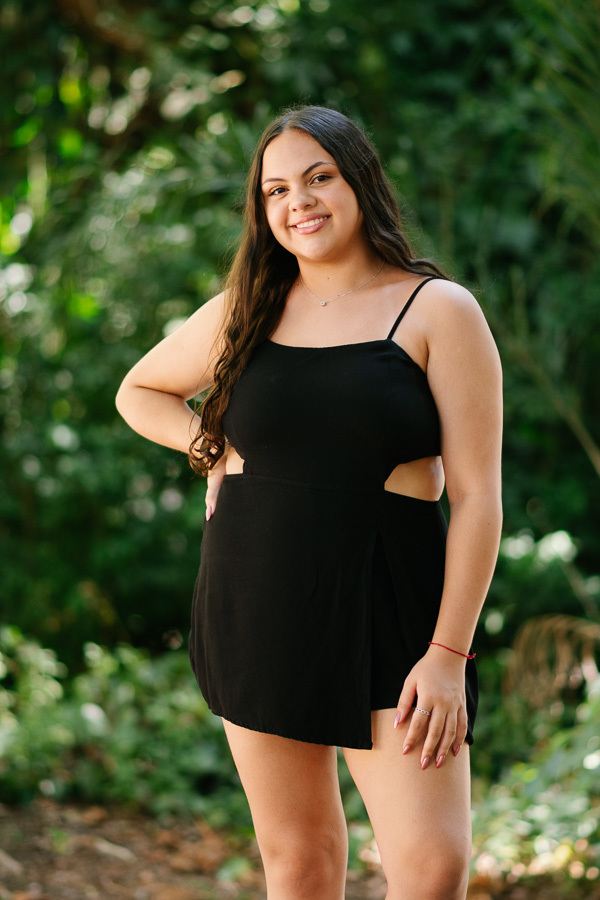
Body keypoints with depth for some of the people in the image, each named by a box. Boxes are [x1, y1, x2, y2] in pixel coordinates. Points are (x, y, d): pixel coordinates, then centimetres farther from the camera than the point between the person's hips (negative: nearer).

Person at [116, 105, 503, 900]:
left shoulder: (438, 312, -3)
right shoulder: (244, 312, 8)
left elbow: (477, 495, -7)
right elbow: (139, 393, 26)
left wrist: (449, 653, -13)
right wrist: (215, 449, 6)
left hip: (389, 617, -3)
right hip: (257, 616, 4)